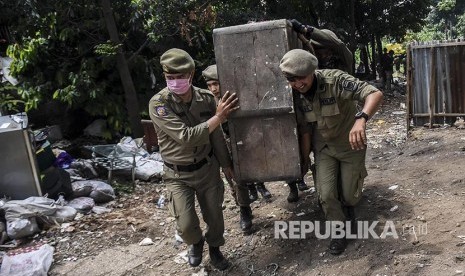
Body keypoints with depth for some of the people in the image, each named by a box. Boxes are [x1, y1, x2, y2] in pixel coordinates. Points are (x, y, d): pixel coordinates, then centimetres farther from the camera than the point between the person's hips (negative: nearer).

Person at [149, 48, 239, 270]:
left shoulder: (206, 98, -10)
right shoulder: (158, 104, -23)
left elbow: (216, 135, 4)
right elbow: (186, 137, -30)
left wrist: (225, 164, 12)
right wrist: (218, 117, -30)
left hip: (208, 168, 3)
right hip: (178, 175, -3)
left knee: (214, 215, 14)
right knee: (186, 225, -6)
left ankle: (214, 249, 44)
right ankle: (195, 243, 32)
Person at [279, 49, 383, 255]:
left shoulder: (335, 80, -29)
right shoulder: (295, 95, -13)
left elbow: (375, 94, -38)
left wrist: (361, 119, -56)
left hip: (351, 143, -3)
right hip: (323, 147, 3)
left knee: (349, 195, 9)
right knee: (326, 194, -4)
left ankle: (348, 205, 47)